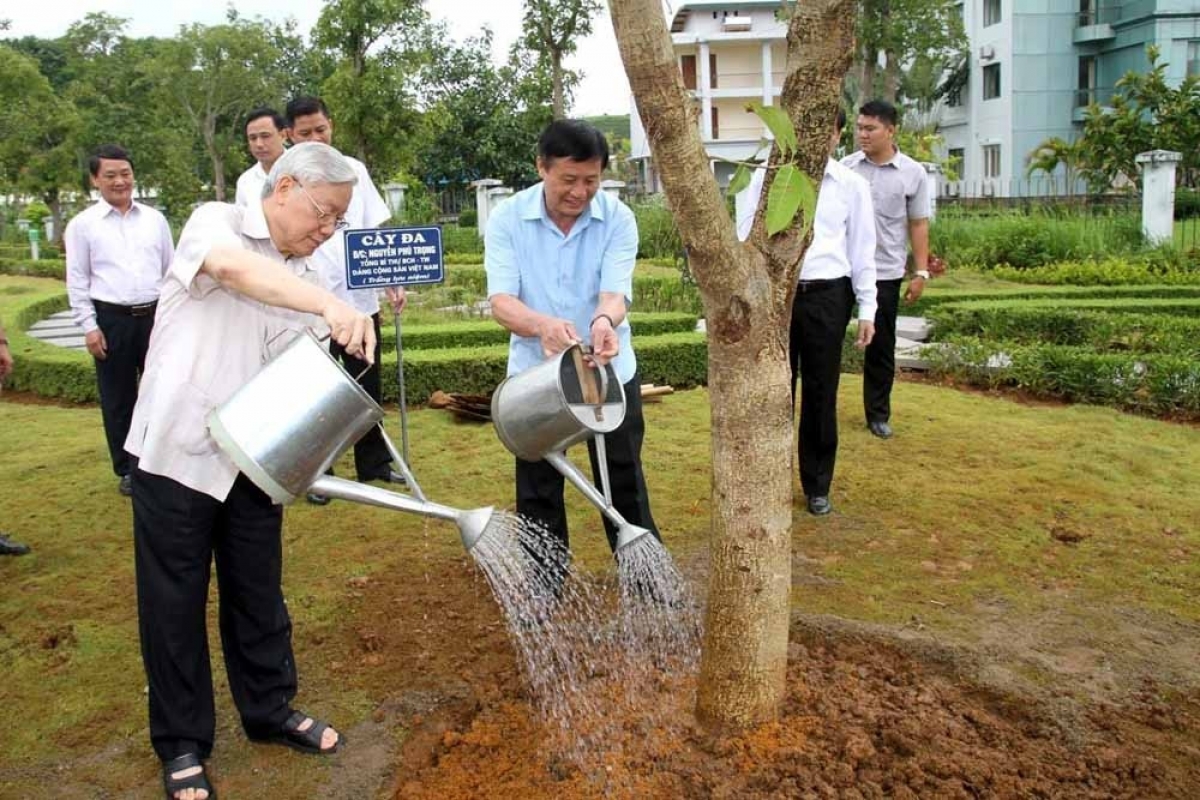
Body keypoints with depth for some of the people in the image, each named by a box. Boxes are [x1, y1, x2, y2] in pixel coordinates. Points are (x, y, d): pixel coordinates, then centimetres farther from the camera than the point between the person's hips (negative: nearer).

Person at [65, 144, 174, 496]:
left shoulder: (155, 219, 7)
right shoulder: (82, 224, 0)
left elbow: (171, 269, 11)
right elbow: (77, 280, 0)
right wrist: (89, 326, -6)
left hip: (155, 315, 2)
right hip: (111, 319, -2)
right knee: (117, 399, 7)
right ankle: (127, 470, 20)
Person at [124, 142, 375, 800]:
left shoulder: (304, 277, 9)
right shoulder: (215, 222, -8)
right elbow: (230, 265, -34)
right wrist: (331, 305, -48)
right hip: (176, 451, -5)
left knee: (258, 592, 15)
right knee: (174, 603, 6)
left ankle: (270, 710, 33)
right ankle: (181, 743, 21)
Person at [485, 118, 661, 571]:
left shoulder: (617, 218, -11)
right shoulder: (506, 219, -12)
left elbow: (616, 291, -22)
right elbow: (500, 300, -22)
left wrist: (605, 320, -48)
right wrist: (542, 324, -45)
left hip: (610, 371, 0)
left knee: (624, 482, 11)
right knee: (537, 490, 10)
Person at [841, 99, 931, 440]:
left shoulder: (912, 173, 0)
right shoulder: (846, 166, 1)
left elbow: (918, 225, 2)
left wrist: (921, 272, -2)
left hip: (885, 273, 0)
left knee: (881, 346, 9)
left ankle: (878, 414, 21)